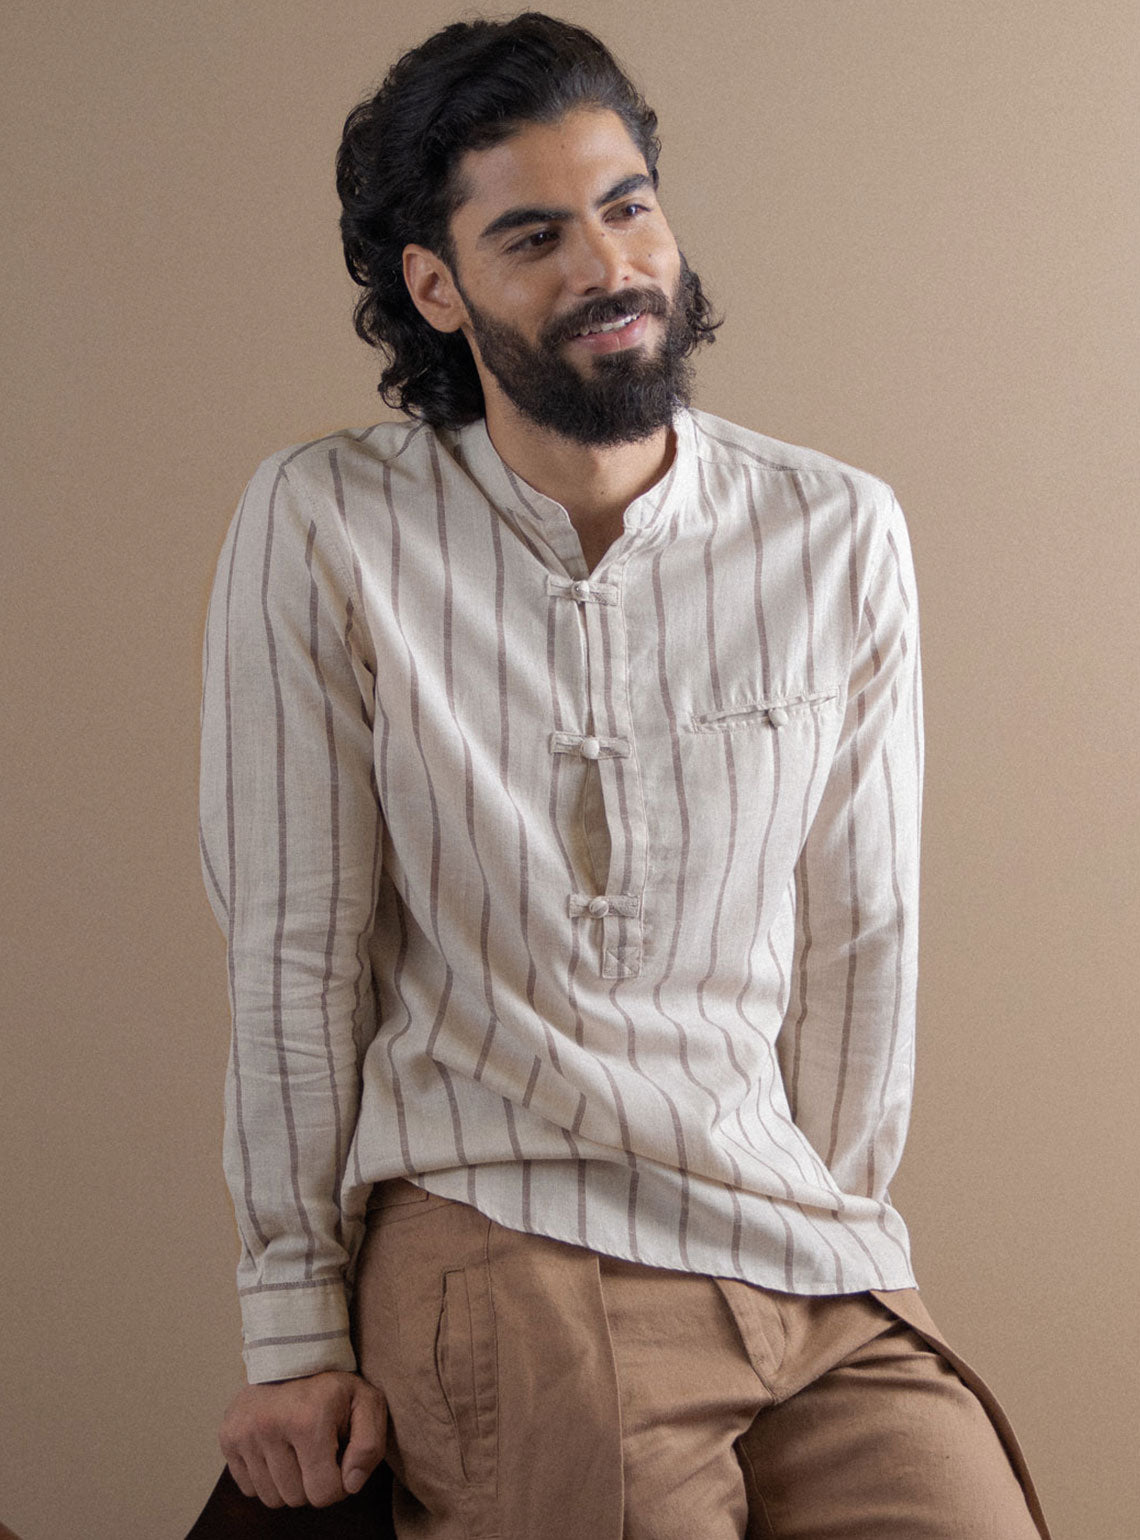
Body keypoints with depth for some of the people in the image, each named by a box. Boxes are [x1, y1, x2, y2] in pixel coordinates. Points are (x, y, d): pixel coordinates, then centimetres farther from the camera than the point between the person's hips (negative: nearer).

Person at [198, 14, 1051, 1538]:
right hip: (505, 1242, -2)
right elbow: (296, 951, -2)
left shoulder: (841, 538, 3)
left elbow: (857, 944, 6)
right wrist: (296, 1322, -1)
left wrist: (827, 1237, 5)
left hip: (819, 1273, 3)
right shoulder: (322, 527, -4)